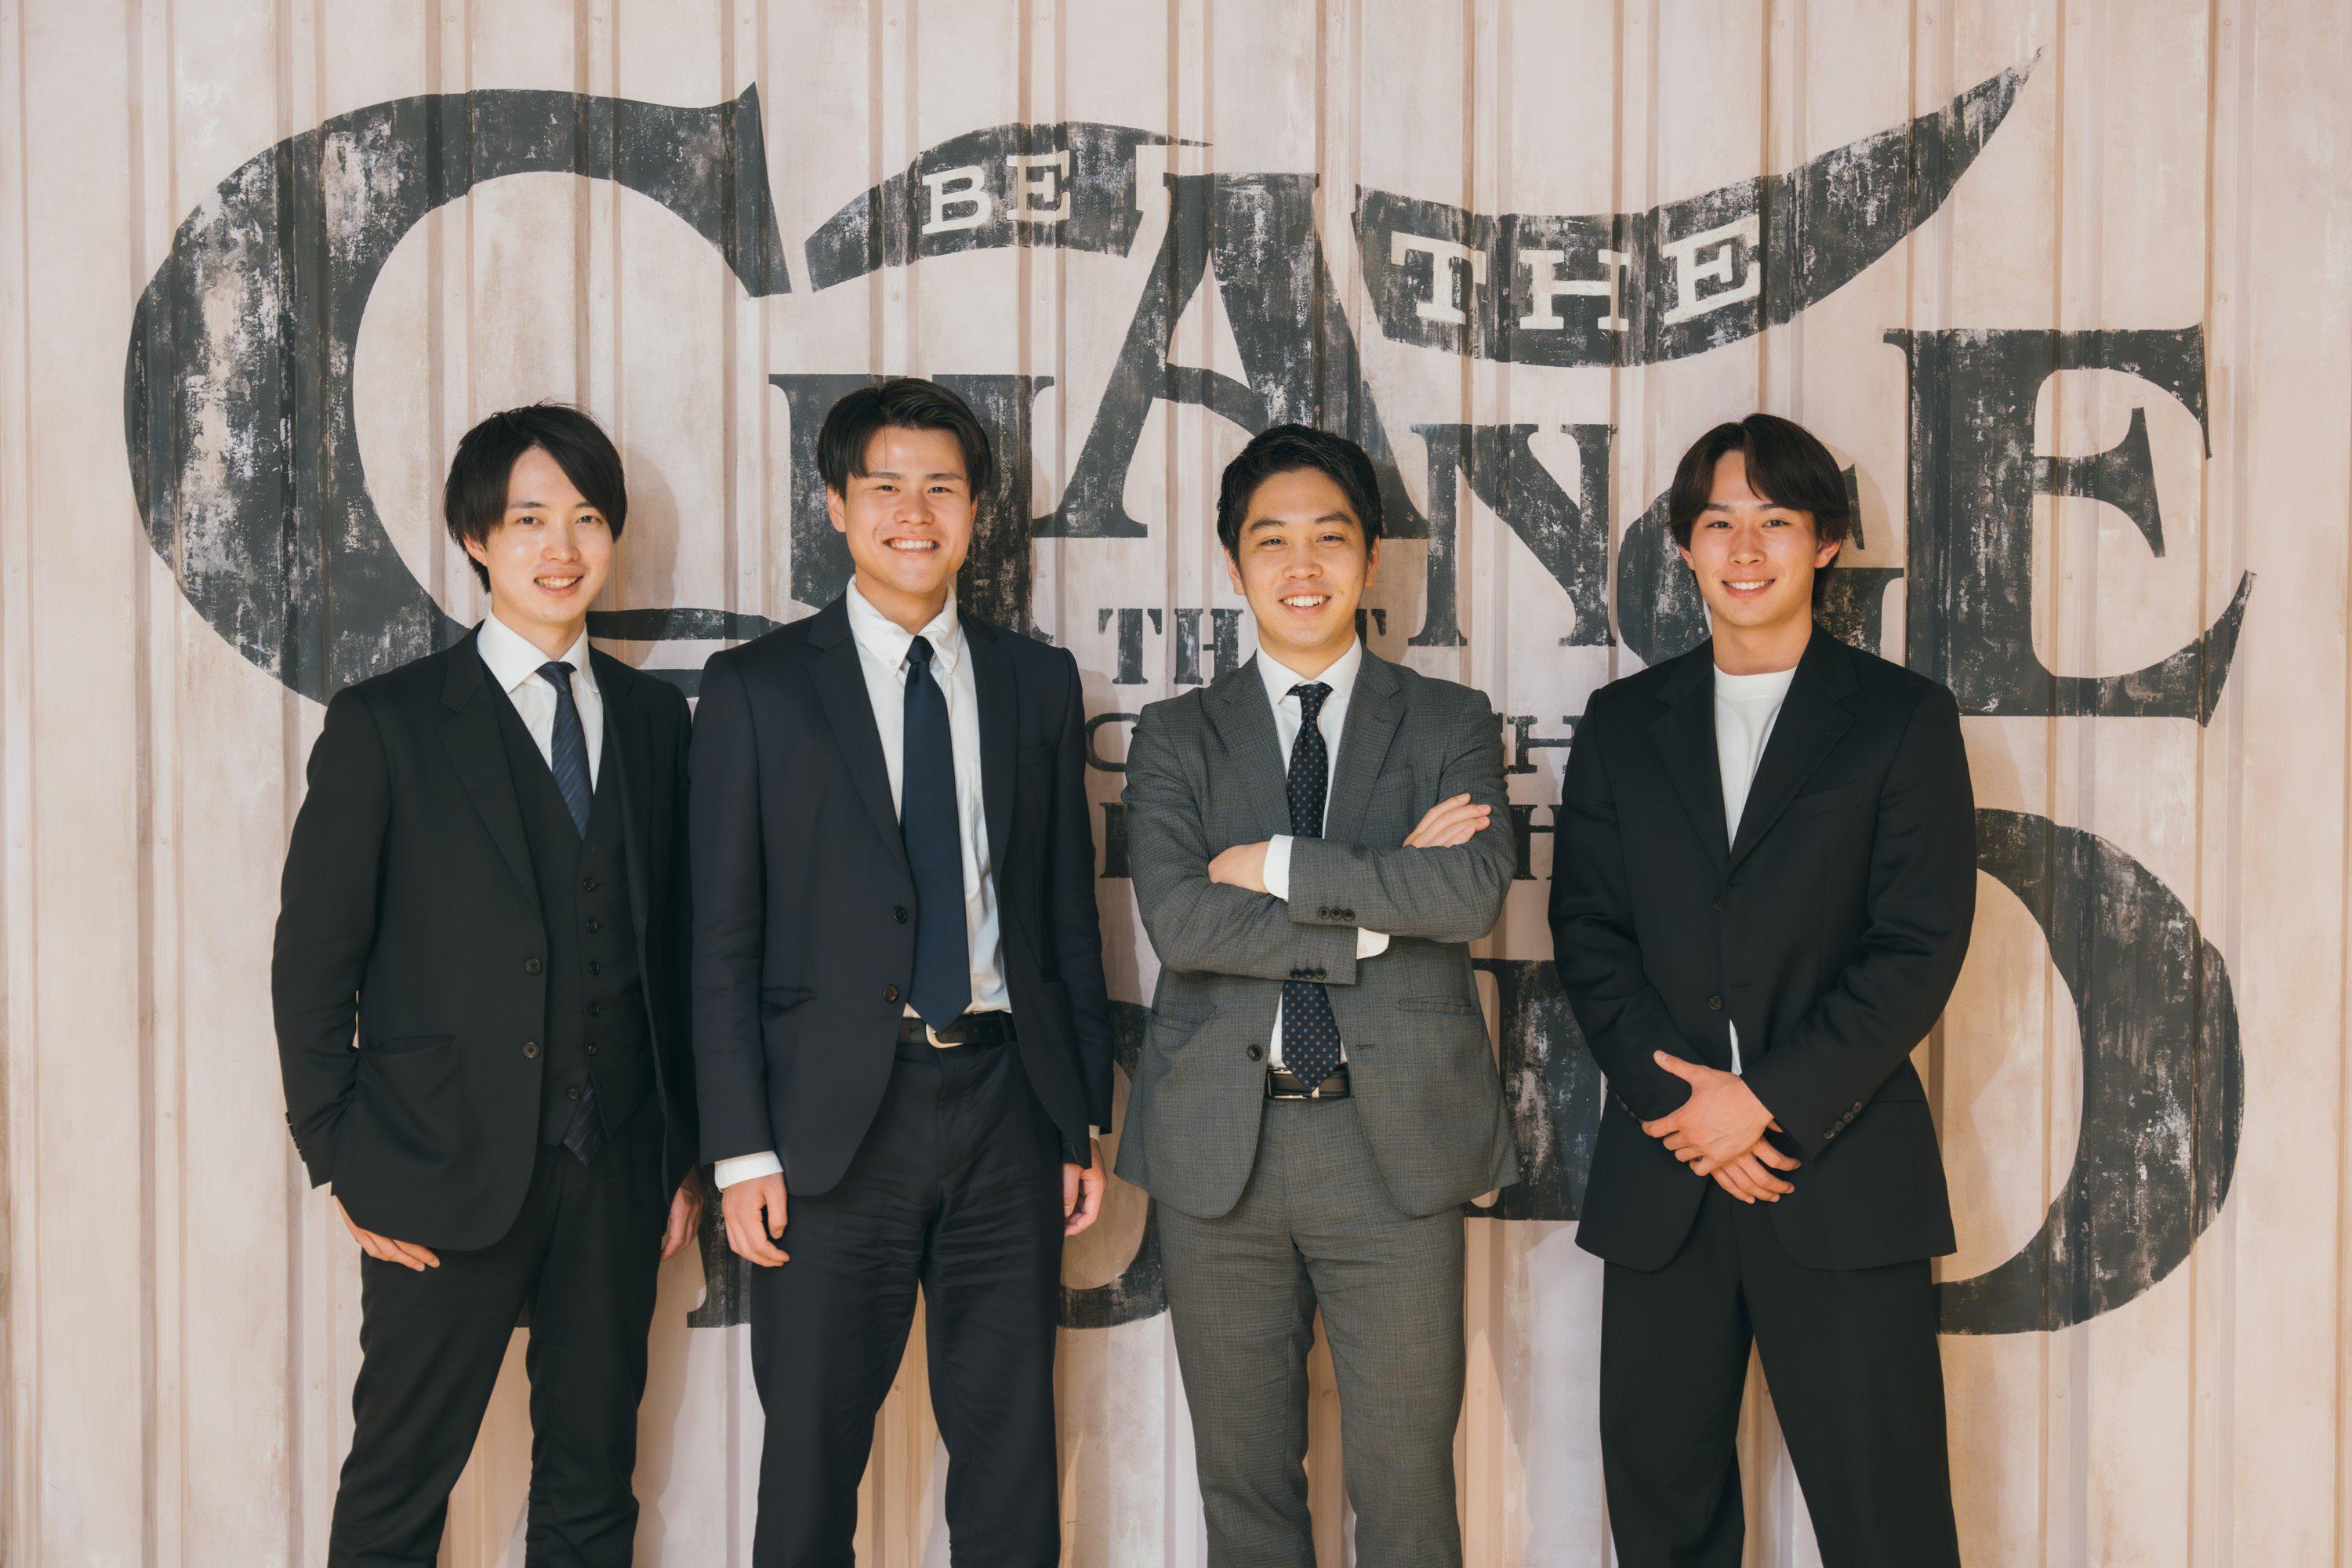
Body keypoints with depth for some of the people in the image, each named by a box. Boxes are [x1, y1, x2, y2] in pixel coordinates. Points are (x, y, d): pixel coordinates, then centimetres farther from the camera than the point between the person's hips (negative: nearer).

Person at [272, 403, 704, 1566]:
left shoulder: (653, 718, 9)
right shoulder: (386, 725, -3)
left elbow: (677, 949, 10)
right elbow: (313, 959, -2)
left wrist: (688, 1150, 8)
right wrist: (343, 1162, -5)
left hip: (616, 1171, 4)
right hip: (447, 1171, -3)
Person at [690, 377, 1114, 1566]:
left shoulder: (1039, 683, 10)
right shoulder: (758, 688, 2)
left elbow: (1068, 911, 12)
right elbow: (723, 941, -1)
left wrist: (1088, 1116, 7)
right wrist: (742, 1153, -7)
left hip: (1004, 1101, 2)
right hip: (835, 1119, -2)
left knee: (1012, 1460, 9)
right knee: (811, 1458, 7)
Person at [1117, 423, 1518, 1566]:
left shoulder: (1452, 726, 6)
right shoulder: (1175, 737, 7)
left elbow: (1474, 891, -13)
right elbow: (1177, 921, -10)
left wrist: (1277, 865, -11)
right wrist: (1378, 905, -12)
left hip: (1395, 1141, -1)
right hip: (1220, 1145, 1)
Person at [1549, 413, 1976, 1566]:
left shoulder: (1901, 716, 4)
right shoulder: (1624, 723, 12)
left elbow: (1920, 948, -4)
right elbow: (1586, 932, 6)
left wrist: (1771, 1100, -12)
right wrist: (1678, 1103, -8)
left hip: (1843, 1176, -3)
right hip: (1663, 1175, 3)